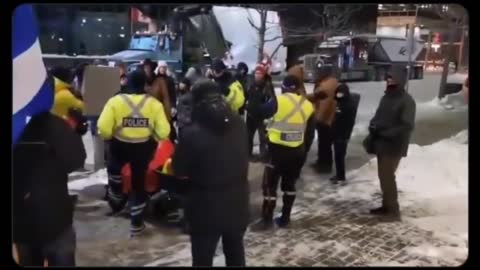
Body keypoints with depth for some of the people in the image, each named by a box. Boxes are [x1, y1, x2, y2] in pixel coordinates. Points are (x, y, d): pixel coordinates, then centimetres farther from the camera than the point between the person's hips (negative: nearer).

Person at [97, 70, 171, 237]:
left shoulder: (116, 101, -13)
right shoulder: (154, 103, -9)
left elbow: (103, 128, -17)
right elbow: (163, 132, -12)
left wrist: (109, 138, 4)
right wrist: (153, 139, 9)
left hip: (119, 146, -1)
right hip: (143, 148, 1)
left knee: (115, 172, 32)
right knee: (139, 183, 15)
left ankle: (116, 203, 49)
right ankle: (136, 224, 23)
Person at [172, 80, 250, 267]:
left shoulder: (192, 133, -22)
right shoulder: (239, 125, -7)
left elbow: (178, 170, -9)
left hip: (206, 207, -4)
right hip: (237, 202, 5)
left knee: (203, 258, 14)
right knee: (236, 254, 25)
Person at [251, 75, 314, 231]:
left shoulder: (278, 101, -12)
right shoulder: (307, 105, 4)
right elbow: (309, 129, 11)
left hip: (278, 149, -5)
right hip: (298, 150, 5)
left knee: (270, 185, 3)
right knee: (289, 184, 16)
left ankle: (267, 220, 7)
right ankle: (285, 218, 22)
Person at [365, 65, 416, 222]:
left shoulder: (407, 101, -13)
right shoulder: (386, 97, 12)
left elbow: (407, 126, -21)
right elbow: (378, 116, 20)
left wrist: (385, 133, -21)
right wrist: (373, 126, -2)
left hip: (394, 146, -8)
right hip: (382, 144, 8)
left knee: (387, 176, -6)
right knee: (383, 175, 14)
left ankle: (393, 211, 4)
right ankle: (386, 206, 26)